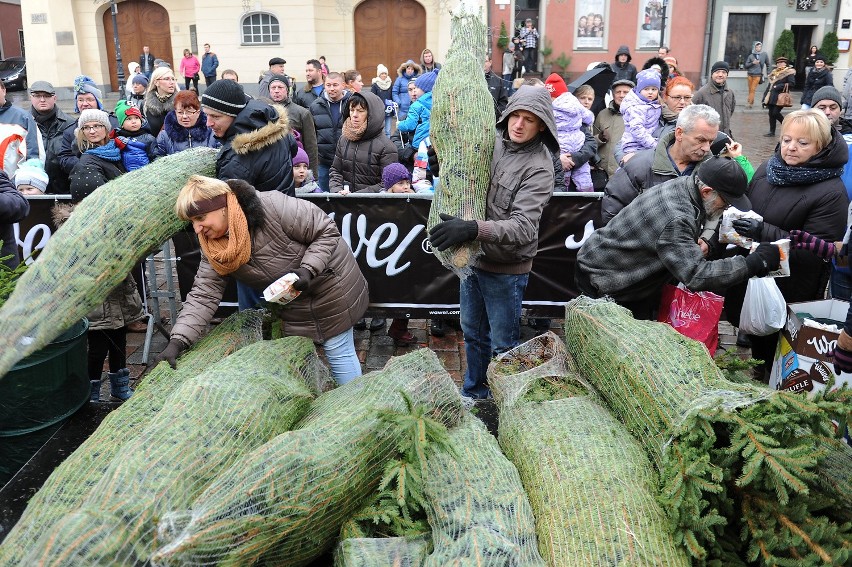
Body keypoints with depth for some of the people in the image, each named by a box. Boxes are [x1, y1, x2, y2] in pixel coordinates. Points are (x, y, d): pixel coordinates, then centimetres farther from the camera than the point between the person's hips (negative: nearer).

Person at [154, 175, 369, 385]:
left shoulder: (273, 207, -31)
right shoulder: (213, 247, -11)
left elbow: (327, 232, -22)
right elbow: (203, 295, -13)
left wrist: (307, 270, -34)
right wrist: (177, 341, -23)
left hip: (330, 286, -6)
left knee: (337, 351, 2)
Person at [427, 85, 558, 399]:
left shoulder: (538, 167, -19)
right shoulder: (492, 141, -1)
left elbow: (522, 227, -28)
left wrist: (473, 229, -42)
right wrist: (444, 164, -9)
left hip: (505, 267, -6)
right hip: (473, 256, 6)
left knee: (503, 344, 9)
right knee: (473, 333, 22)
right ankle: (474, 392, 43)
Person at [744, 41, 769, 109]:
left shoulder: (764, 55, 5)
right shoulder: (751, 56, 5)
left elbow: (767, 64, 15)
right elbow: (746, 65, 4)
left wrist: (768, 73, 14)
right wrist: (753, 63, -12)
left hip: (758, 75, -2)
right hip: (750, 74, 2)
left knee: (753, 89, -9)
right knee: (750, 89, 5)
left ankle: (750, 103, -10)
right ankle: (752, 102, 16)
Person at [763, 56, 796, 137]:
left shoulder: (789, 72, -3)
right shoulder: (774, 72, 17)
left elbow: (792, 84, -13)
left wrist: (778, 87, -15)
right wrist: (765, 96, 15)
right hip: (771, 96, 7)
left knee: (775, 113, -13)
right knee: (771, 114, 5)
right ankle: (772, 132, 12)